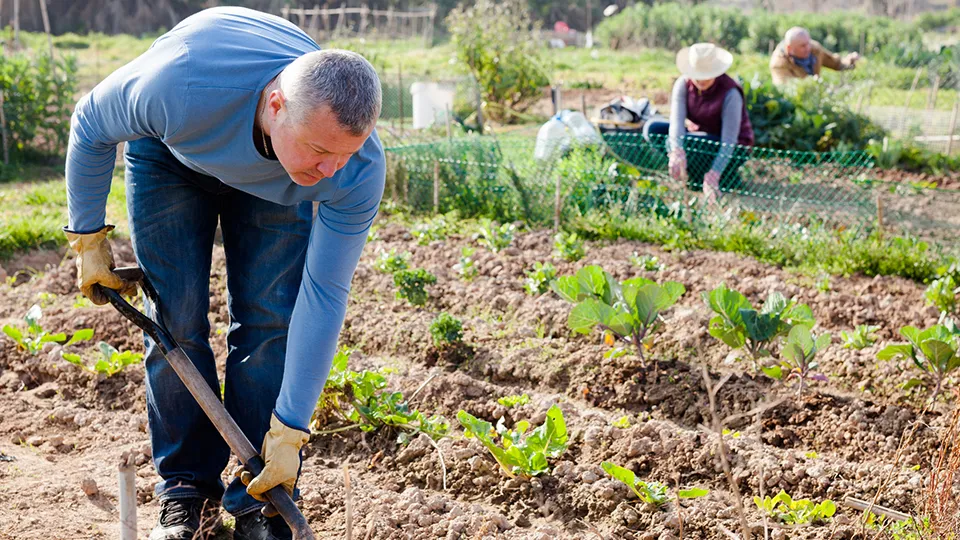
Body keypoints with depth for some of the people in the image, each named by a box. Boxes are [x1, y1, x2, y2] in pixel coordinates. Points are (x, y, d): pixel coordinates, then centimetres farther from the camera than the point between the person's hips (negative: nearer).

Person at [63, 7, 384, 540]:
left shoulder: (359, 170, -38)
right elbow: (91, 124, -21)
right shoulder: (178, 86, -45)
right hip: (170, 151, 0)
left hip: (273, 184, 1)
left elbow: (323, 296, -29)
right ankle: (184, 487, 8)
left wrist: (288, 432, -27)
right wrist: (88, 237, -10)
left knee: (269, 319, -11)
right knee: (176, 319, -7)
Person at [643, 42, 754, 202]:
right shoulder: (683, 84, -12)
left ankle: (729, 177, -11)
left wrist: (713, 175, -41)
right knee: (652, 128, -12)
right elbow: (677, 120, -27)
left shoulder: (730, 93, -25)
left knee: (677, 142, -29)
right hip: (701, 137, 6)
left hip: (733, 149, -6)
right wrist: (677, 152, -47)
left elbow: (729, 140, -29)